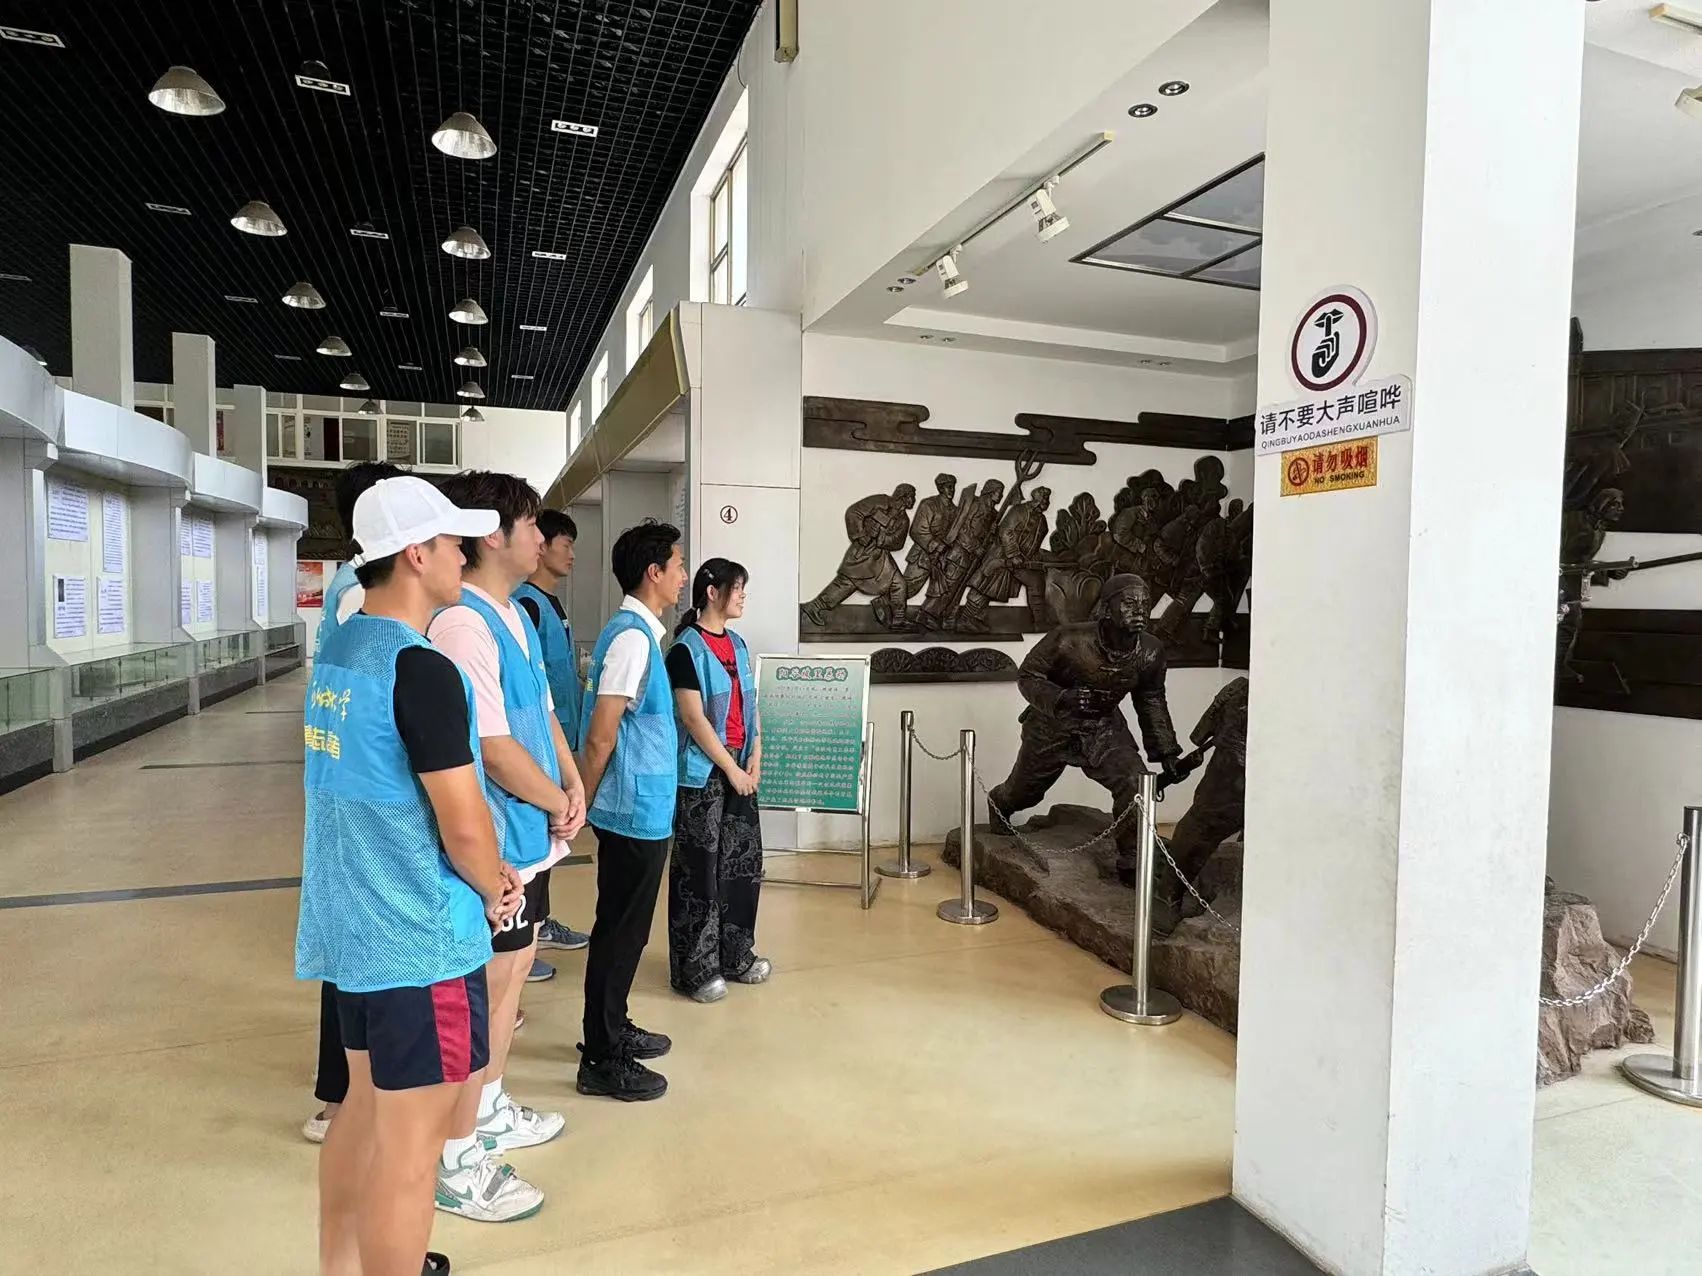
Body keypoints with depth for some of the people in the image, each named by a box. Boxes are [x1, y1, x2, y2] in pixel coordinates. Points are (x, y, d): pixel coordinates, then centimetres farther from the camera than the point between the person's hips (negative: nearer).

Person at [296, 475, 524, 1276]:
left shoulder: (337, 653, 7)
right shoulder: (421, 670, -22)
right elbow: (465, 826, -21)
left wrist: (484, 872, 10)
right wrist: (494, 892, 0)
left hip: (349, 925, 9)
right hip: (420, 939, -9)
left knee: (367, 1105, 24)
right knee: (409, 1144, 5)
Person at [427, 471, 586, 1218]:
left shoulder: (513, 614, 8)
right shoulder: (463, 624, -23)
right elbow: (494, 747, -25)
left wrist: (571, 784, 1)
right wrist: (559, 804, -11)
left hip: (527, 833, 10)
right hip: (495, 843, -10)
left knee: (514, 971, 21)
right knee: (486, 992, 4)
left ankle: (489, 1111, 41)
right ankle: (455, 1163, 21)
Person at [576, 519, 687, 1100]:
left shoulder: (635, 631, 11)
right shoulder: (633, 637, -20)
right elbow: (600, 735, -21)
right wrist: (582, 801, -9)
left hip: (641, 809, 9)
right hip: (636, 810, -9)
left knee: (623, 926, 20)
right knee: (621, 930, 2)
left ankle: (612, 1029, 35)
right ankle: (602, 1061, 15)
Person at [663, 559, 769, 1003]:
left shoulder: (737, 644, 11)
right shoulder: (686, 649, -12)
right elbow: (693, 718, -16)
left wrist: (755, 760, 3)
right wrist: (731, 769, -13)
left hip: (739, 770, 8)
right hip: (702, 774, -8)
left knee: (743, 862, 13)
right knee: (699, 870, 1)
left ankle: (735, 955, 28)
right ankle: (695, 969, 14)